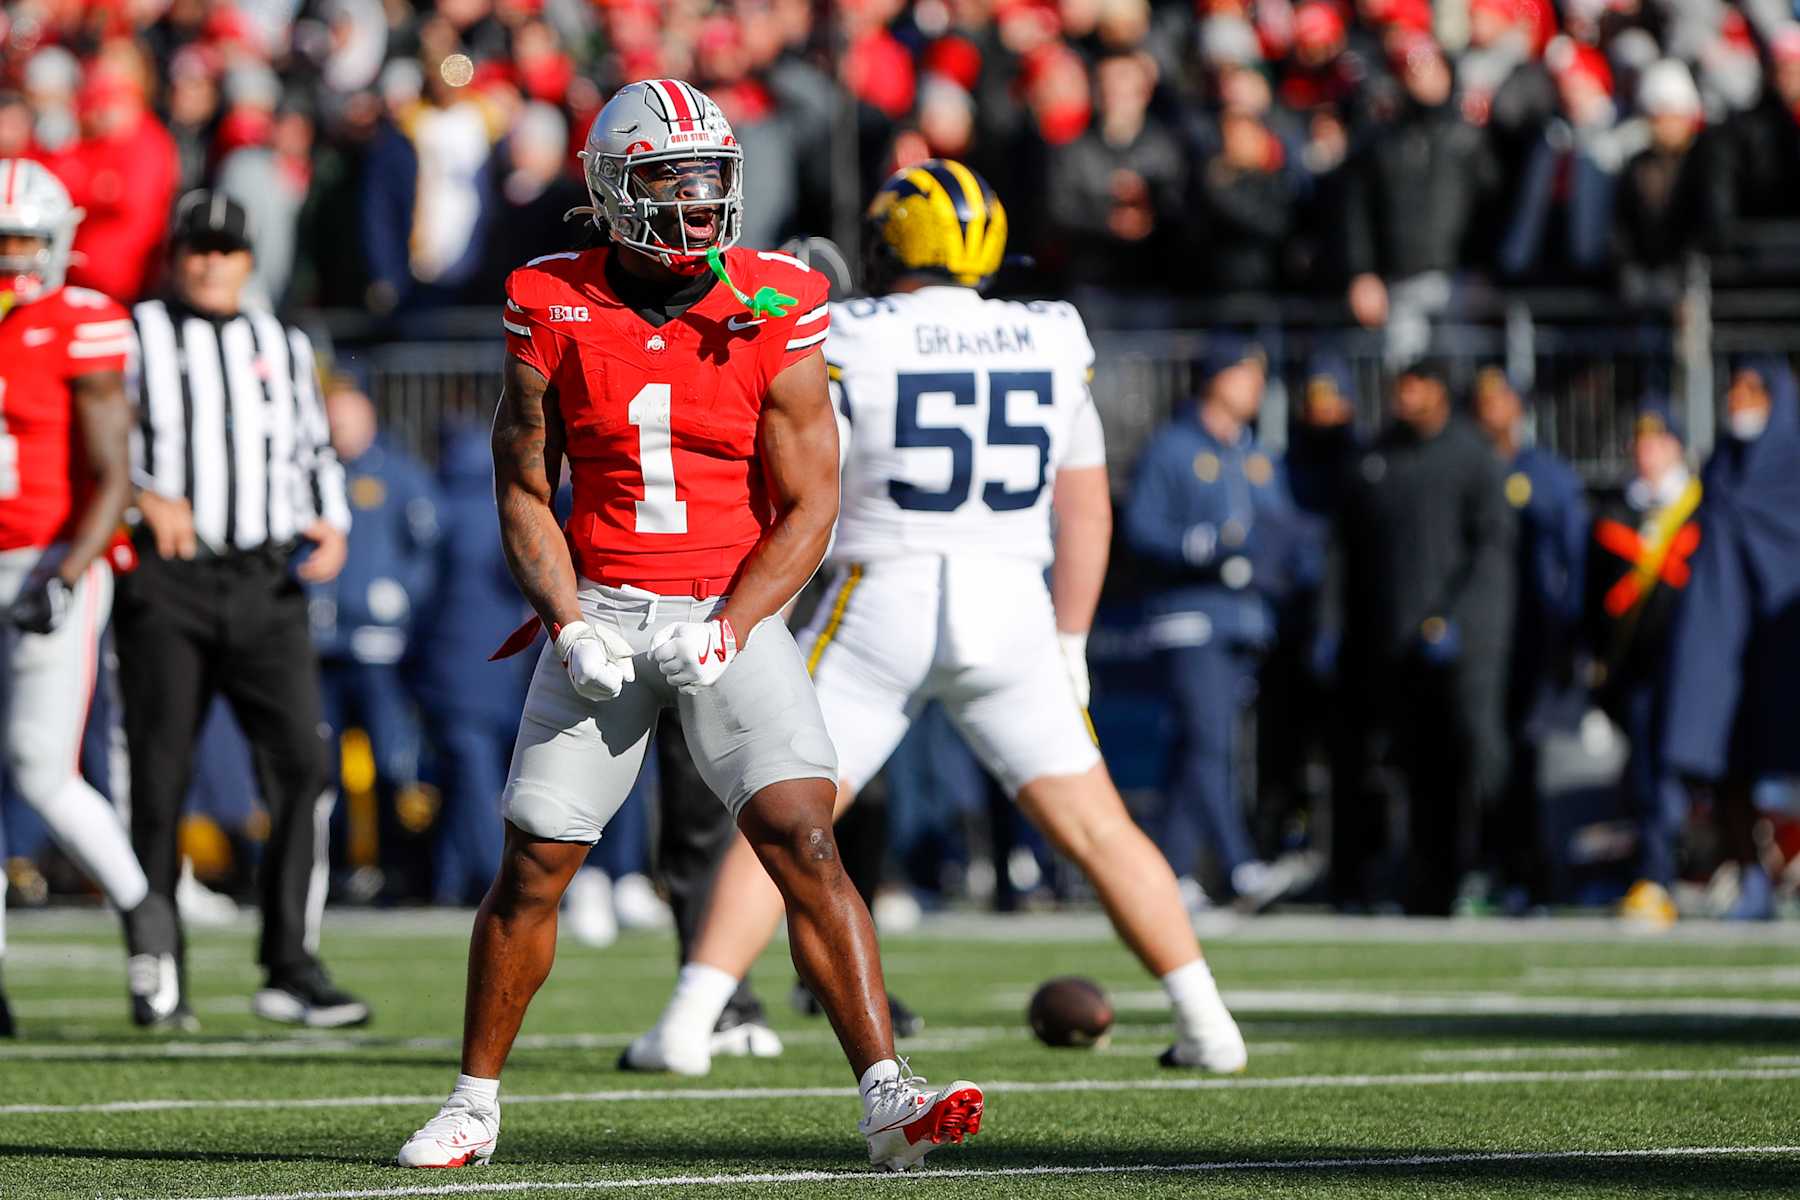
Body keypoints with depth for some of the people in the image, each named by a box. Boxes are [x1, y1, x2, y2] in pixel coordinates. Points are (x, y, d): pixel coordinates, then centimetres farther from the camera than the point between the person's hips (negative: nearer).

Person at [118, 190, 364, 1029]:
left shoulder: (283, 349, 16)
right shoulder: (134, 338, 3)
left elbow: (314, 452, 23)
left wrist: (332, 527, 6)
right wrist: (144, 496, -19)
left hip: (265, 583, 3)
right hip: (164, 582, -3)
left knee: (302, 766, -10)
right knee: (159, 777, 0)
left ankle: (292, 969, -6)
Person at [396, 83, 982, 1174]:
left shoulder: (773, 314, -6)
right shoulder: (554, 310, -2)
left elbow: (808, 508, -4)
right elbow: (524, 490, 4)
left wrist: (726, 633, -16)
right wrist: (570, 626, -9)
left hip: (731, 613, -1)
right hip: (601, 614, 1)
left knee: (806, 843, -16)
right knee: (533, 869, 3)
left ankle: (886, 1098, -18)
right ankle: (475, 1102, 21)